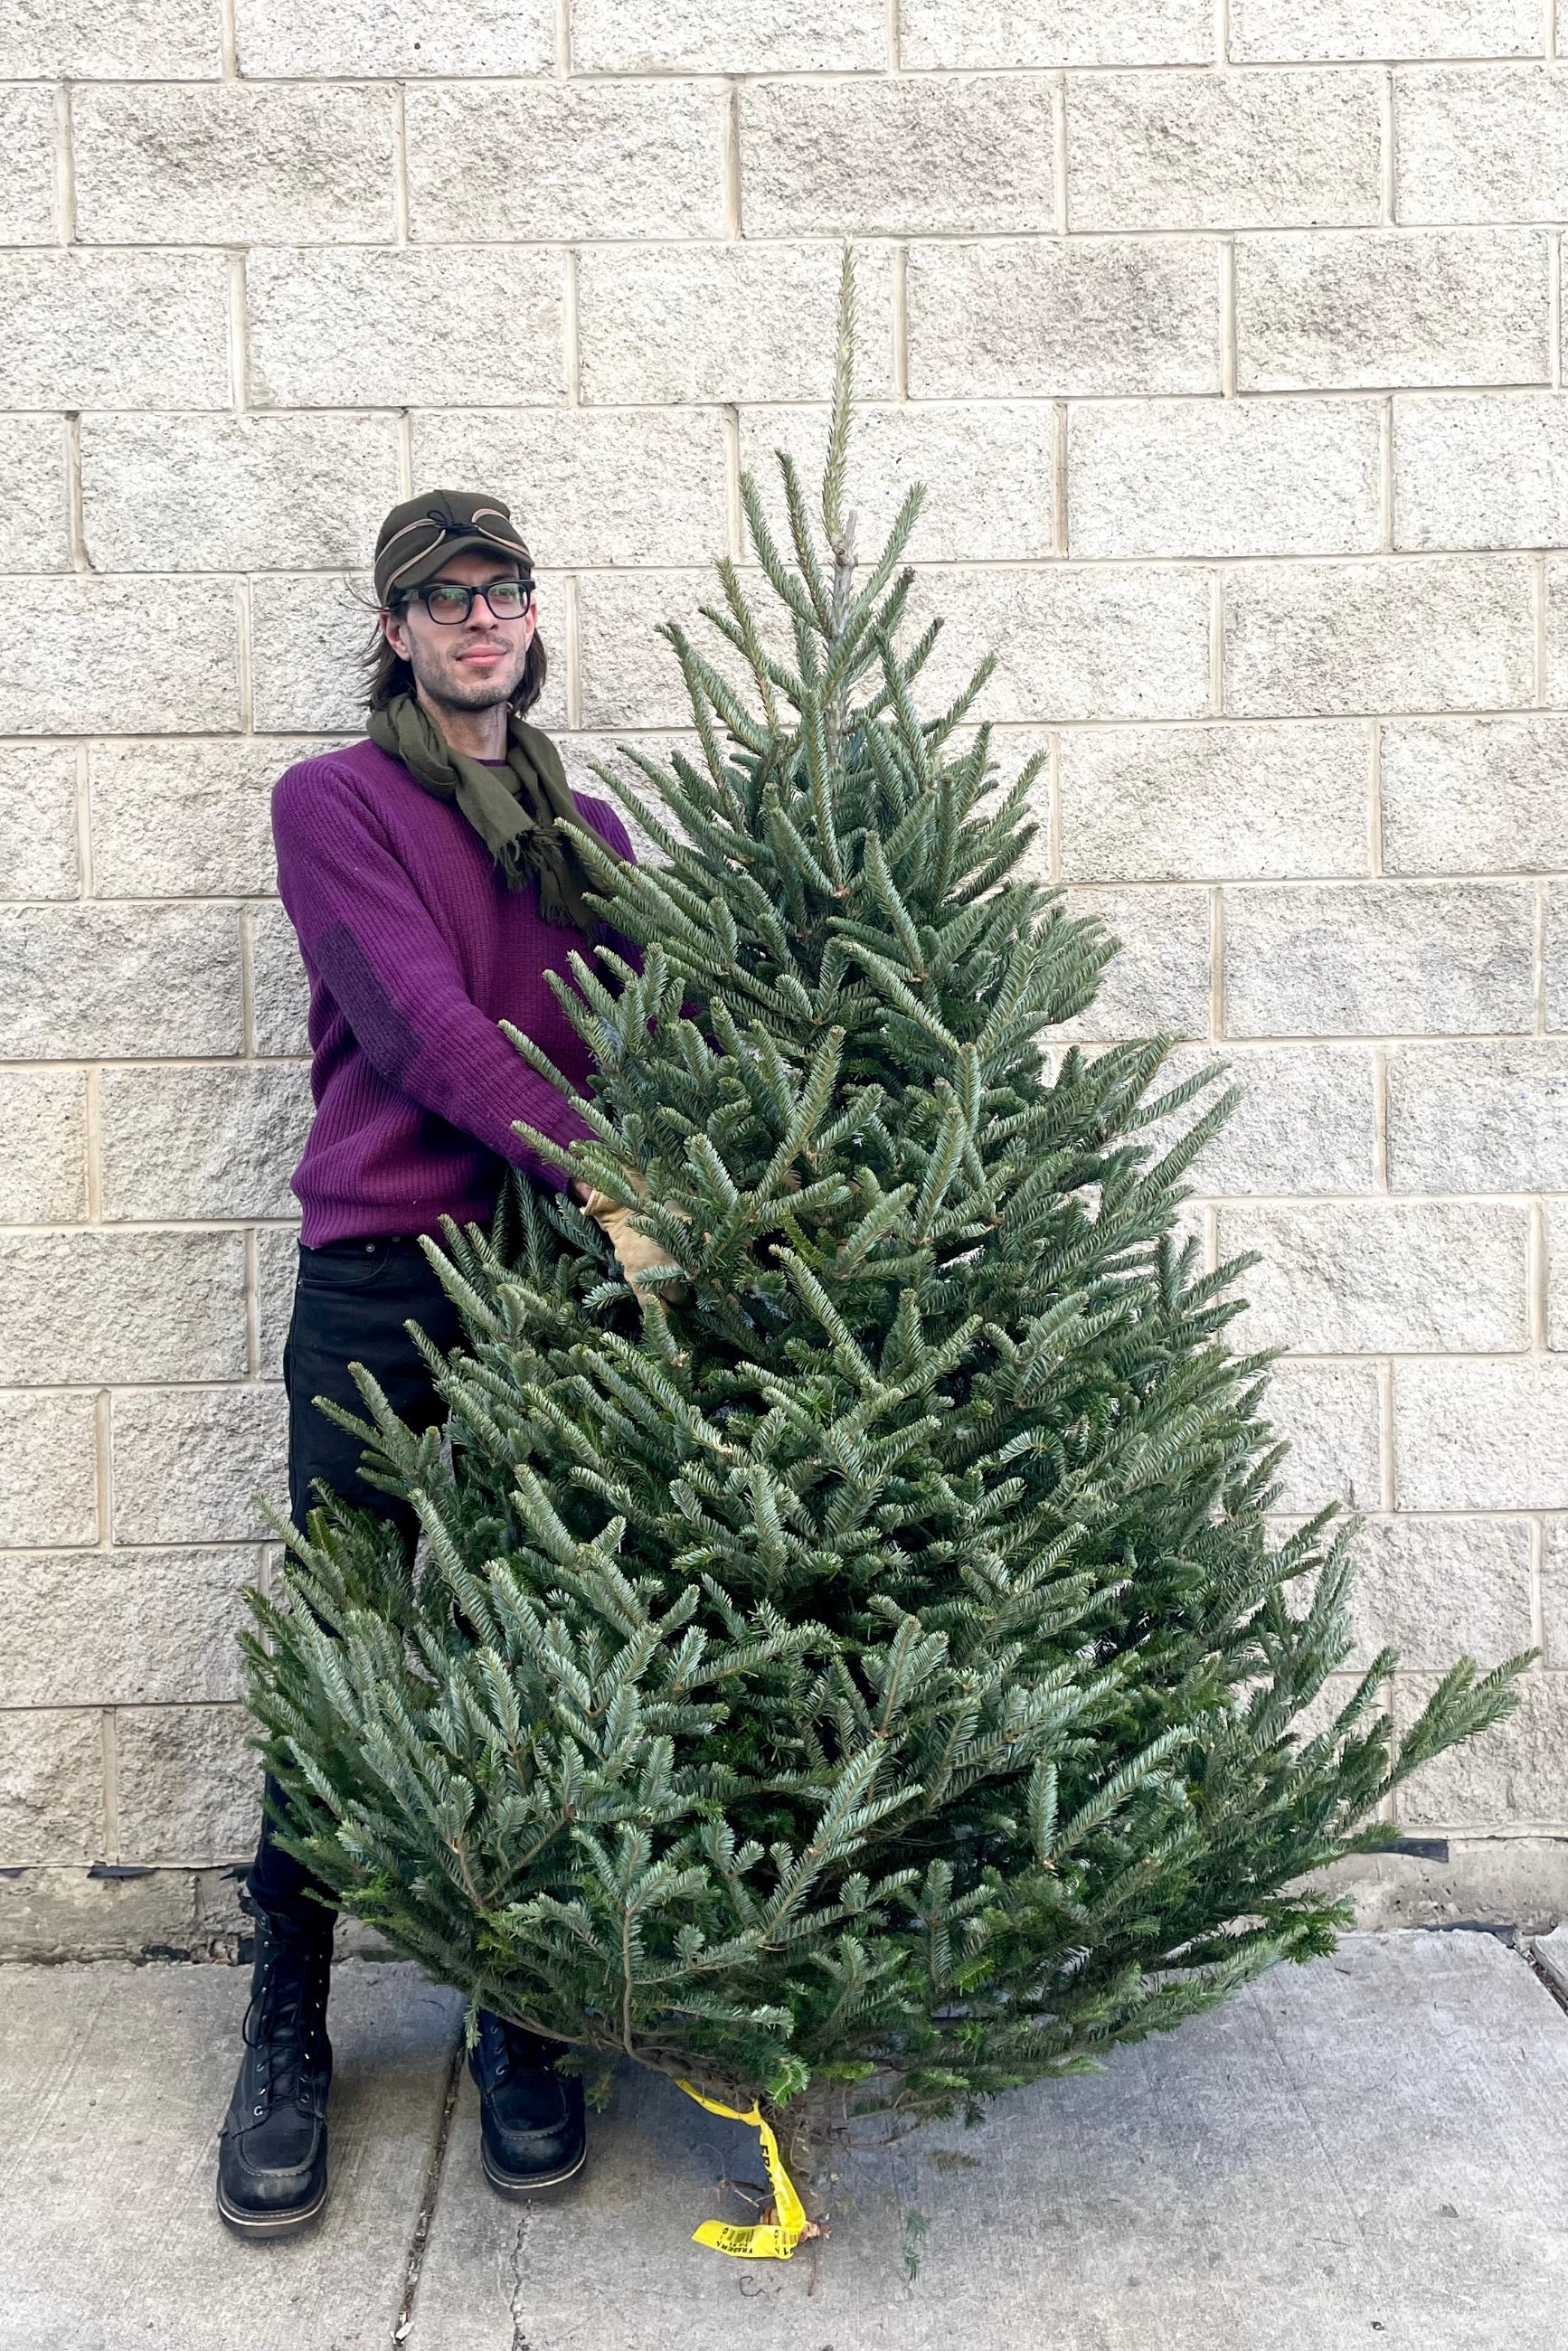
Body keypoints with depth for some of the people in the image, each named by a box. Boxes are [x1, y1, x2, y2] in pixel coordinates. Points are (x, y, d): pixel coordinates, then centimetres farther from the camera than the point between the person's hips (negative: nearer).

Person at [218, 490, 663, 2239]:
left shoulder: (589, 828, 17)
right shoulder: (332, 802, 4)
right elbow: (423, 1026, -9)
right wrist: (607, 1182, -17)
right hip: (380, 1277, -3)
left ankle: (524, 2028, 18)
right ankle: (286, 2039, 16)